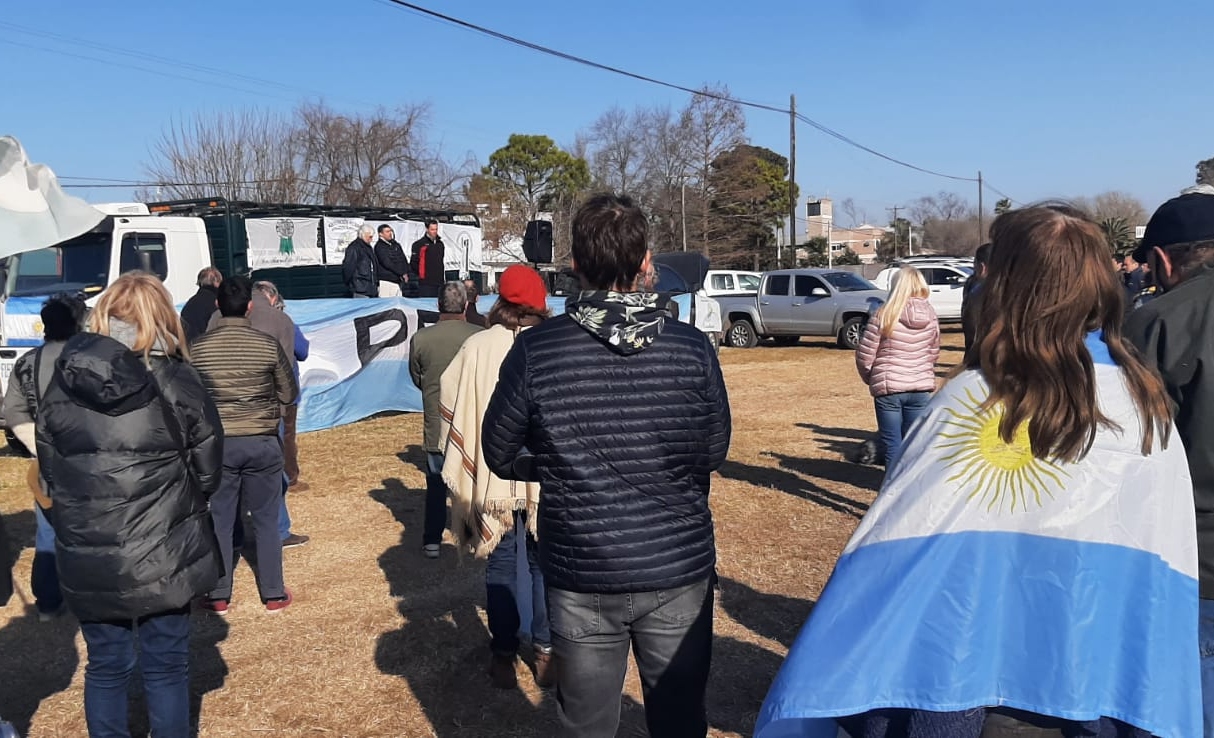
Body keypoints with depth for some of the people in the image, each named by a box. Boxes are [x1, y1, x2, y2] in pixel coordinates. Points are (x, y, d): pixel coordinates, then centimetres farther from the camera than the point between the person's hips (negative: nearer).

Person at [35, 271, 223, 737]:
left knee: (105, 667, 18)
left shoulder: (60, 385, -1)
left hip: (88, 559, 3)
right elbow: (207, 471, -5)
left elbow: (50, 473, 5)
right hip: (164, 555, -3)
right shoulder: (176, 381, -11)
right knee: (166, 666, 12)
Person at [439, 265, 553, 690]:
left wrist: (463, 470, 8)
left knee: (500, 564, 14)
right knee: (543, 563, 14)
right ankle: (546, 651, 20)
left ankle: (503, 654, 21)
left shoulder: (476, 347, -6)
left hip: (493, 476, 1)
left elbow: (452, 406, -3)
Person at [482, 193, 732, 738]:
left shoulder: (535, 350, -12)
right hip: (679, 569, 1)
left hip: (581, 576, 0)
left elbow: (502, 454, -2)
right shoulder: (692, 348, -10)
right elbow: (714, 452, 1)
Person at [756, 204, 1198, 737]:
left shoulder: (971, 398, -17)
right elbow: (1166, 565, -4)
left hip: (964, 681, -3)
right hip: (1098, 692, 3)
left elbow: (896, 548, -15)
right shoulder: (1145, 404, -7)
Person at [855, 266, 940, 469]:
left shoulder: (884, 315, -11)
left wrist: (870, 378, 9)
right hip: (921, 388, 4)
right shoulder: (930, 315, 1)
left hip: (888, 387, -4)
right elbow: (934, 353, 9)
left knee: (893, 444, 6)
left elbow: (865, 355, -8)